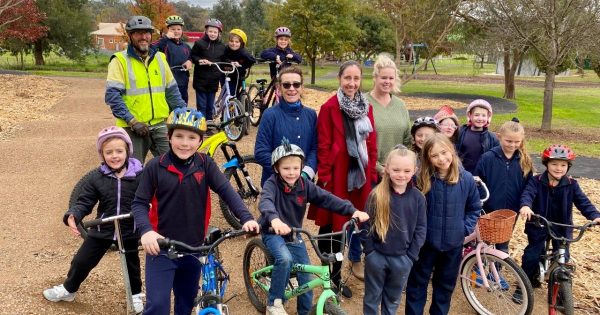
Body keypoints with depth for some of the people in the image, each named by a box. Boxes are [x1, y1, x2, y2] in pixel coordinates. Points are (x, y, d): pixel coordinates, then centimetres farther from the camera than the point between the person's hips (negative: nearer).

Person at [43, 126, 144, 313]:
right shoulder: (97, 178, -9)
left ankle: (136, 294, 41)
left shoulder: (139, 175, -12)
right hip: (102, 229, 1)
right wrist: (72, 216, -28)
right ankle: (68, 289, 37)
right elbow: (84, 202, -10)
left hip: (129, 230, -1)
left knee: (132, 264, 17)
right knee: (82, 261, 10)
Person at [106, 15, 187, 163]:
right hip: (133, 128, -3)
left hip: (160, 125, 4)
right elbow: (112, 95, -11)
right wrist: (132, 121, -18)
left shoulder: (159, 58, 11)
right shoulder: (120, 60, -4)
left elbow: (172, 90, 16)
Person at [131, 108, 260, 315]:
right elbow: (139, 203, -6)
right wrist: (146, 230, -25)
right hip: (161, 248, -2)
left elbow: (227, 191, -12)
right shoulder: (155, 167, -9)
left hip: (194, 249, 3)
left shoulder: (205, 165, -5)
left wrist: (246, 218, -27)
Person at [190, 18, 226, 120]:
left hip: (213, 81, 4)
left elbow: (223, 62, 19)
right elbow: (192, 56, -1)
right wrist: (199, 60, -19)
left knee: (210, 106, 11)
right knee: (201, 105, -1)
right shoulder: (199, 43, -4)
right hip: (201, 80, -4)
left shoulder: (221, 47, 10)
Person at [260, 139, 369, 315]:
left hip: (294, 235, 5)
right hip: (273, 232, -4)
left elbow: (327, 199, -14)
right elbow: (265, 202, -40)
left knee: (307, 278, 4)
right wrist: (274, 219, -62)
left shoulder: (305, 185, -8)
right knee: (285, 259, -33)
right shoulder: (272, 184, -20)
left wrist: (352, 211, -26)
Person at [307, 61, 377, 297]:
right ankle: (331, 275, 19)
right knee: (330, 224, 6)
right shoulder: (329, 107, -9)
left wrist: (372, 172, 9)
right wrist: (324, 177, -11)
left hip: (359, 174, 5)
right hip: (336, 174, -5)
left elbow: (371, 143, 11)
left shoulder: (366, 107, 8)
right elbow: (323, 146, -10)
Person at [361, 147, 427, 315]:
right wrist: (369, 251, -8)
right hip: (377, 256, -1)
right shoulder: (376, 195, -11)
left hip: (402, 258, 2)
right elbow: (367, 225, -6)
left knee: (393, 299, 20)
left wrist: (411, 256, -4)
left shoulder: (418, 198, -6)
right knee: (372, 297, 16)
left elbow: (420, 229, -2)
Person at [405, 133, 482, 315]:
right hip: (426, 242, -2)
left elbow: (474, 208, 5)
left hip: (453, 243, 2)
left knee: (446, 285, 19)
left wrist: (465, 229, -3)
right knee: (417, 283, 12)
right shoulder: (422, 179, -15)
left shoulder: (466, 179, -8)